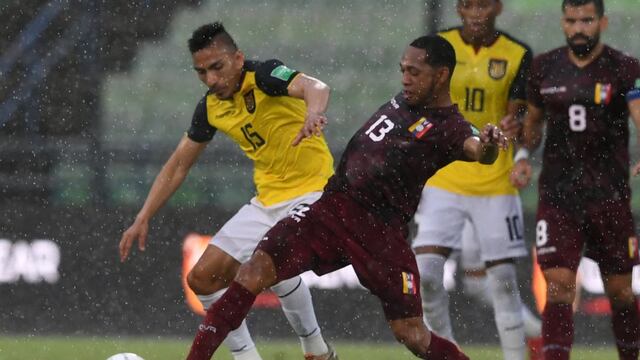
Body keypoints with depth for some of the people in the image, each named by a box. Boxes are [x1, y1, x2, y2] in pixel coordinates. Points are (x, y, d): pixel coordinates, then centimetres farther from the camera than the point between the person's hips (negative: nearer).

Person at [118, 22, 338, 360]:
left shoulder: (264, 76, -18)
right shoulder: (210, 108, 3)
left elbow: (314, 87, -38)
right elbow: (178, 166, 12)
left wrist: (313, 113, -62)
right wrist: (142, 219, 5)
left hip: (311, 191, -8)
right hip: (267, 202, 8)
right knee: (203, 277, 2)